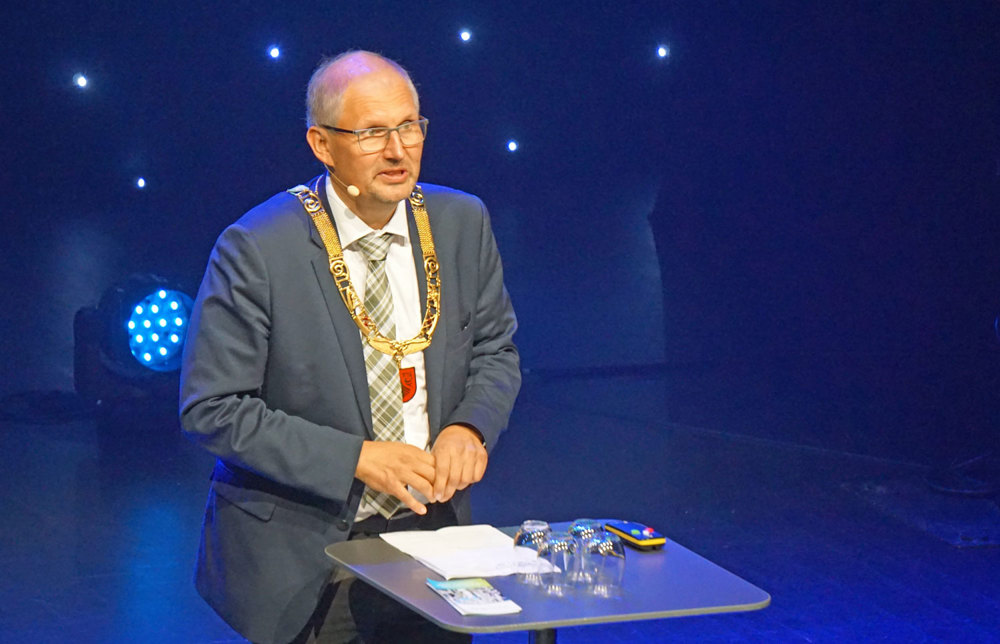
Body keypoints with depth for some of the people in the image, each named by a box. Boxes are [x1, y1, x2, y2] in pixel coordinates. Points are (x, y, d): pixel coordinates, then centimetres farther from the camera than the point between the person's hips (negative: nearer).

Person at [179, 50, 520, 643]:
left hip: (429, 530, 4)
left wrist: (470, 426, -11)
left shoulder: (462, 222, -1)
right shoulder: (256, 251, -16)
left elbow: (495, 349, 10)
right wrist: (355, 458, -22)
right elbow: (212, 410, -16)